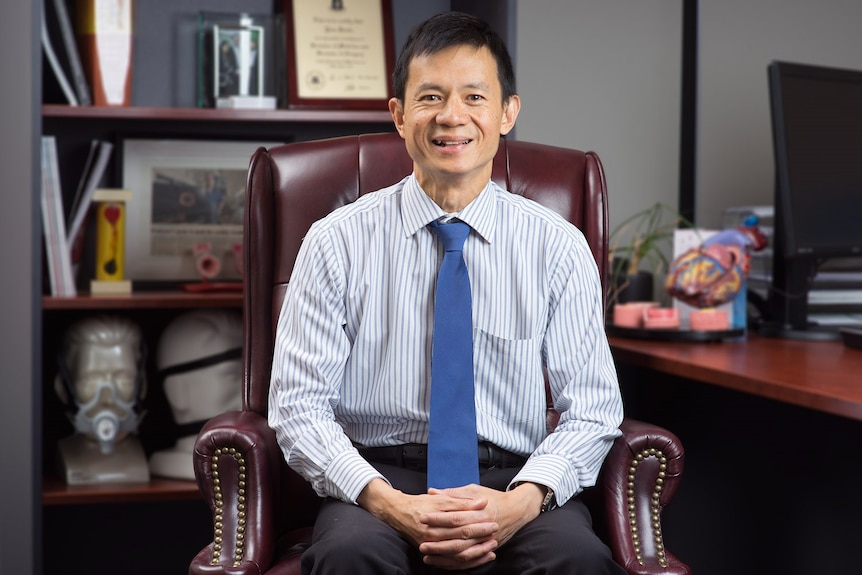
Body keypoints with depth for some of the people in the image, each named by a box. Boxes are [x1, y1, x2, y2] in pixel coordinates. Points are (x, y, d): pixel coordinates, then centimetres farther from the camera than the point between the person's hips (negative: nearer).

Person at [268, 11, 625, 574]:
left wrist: (521, 501, -17)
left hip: (512, 479, 1)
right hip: (381, 475, -1)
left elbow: (592, 409, 3)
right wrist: (386, 502, -19)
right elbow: (297, 404, -2)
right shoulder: (338, 242, 1)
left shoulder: (558, 247, 4)